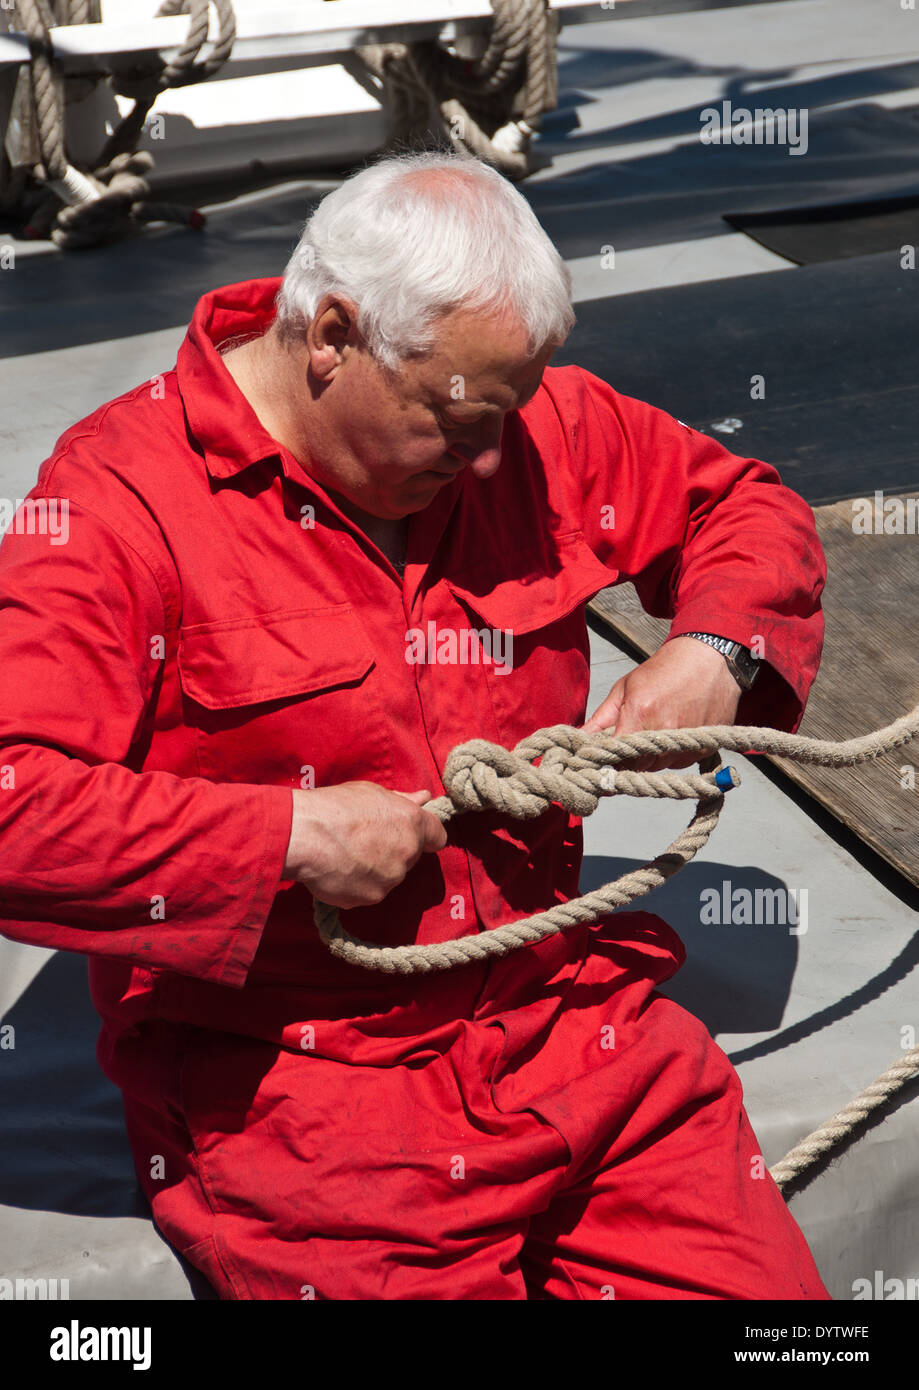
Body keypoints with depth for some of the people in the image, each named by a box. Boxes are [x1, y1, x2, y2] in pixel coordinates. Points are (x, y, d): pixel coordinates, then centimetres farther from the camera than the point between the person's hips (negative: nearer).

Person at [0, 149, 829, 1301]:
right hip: (288, 1077, -4)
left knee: (753, 1279, -8)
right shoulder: (122, 498, -12)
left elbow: (746, 505, 21)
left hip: (573, 1027, 5)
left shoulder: (525, 418, 6)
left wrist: (715, 652, 0)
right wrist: (288, 840, -22)